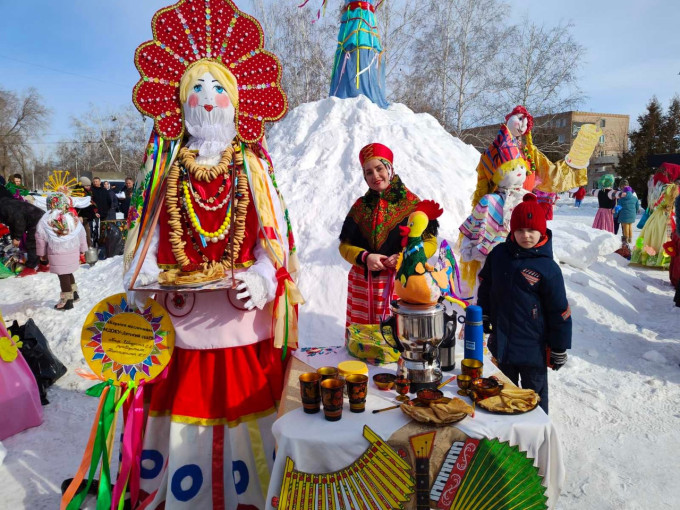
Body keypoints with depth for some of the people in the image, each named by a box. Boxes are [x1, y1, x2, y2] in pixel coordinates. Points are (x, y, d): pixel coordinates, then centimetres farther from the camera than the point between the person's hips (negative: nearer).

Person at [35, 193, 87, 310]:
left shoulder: (45, 220, -9)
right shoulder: (73, 217, 0)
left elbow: (40, 238, -3)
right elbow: (81, 234, 8)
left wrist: (42, 252, 10)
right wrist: (83, 249, 20)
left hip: (57, 253, -4)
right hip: (73, 251, 4)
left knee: (63, 275, 3)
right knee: (68, 272, 23)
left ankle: (67, 300, 10)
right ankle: (74, 293, 33)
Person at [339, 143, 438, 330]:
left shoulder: (412, 204, 2)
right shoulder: (361, 206, 10)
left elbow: (430, 242, 1)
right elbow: (345, 245, 8)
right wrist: (365, 257, -12)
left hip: (401, 284, -2)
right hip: (363, 285, 2)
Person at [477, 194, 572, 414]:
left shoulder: (548, 268, -16)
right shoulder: (499, 254, -5)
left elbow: (559, 312, -10)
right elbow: (485, 285, 11)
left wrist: (559, 348, -5)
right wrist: (483, 318, 11)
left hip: (533, 347, -4)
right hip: (501, 342, 5)